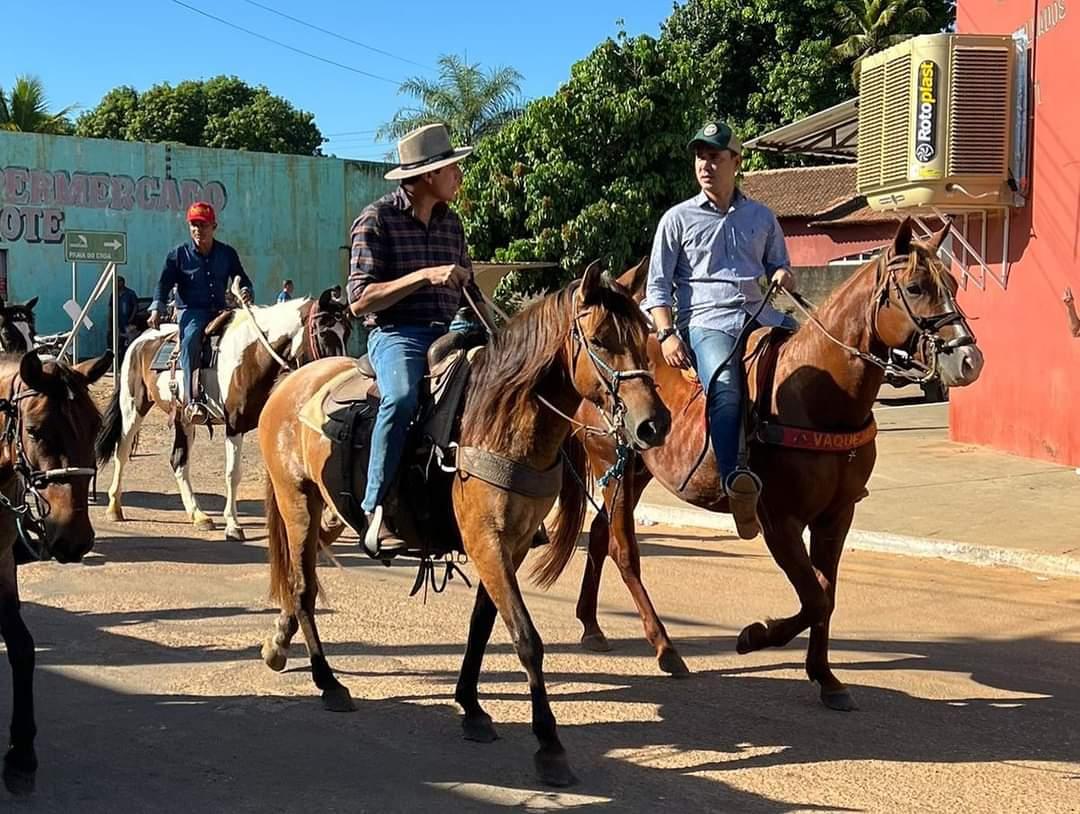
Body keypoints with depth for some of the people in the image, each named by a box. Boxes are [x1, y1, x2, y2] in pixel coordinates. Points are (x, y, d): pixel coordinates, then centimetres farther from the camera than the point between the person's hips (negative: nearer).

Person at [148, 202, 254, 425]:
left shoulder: (227, 253, 11)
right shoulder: (179, 254, 4)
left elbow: (242, 279, 14)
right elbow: (164, 283, 1)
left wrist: (246, 291, -9)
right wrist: (156, 309, -14)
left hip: (219, 311, 5)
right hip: (191, 311, -4)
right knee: (191, 339, -34)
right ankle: (192, 400, -42)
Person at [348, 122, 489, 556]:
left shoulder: (450, 222, 15)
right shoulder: (377, 219, -5)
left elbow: (468, 289, 24)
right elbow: (359, 300, -11)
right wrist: (425, 275, -18)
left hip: (447, 333, 7)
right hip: (396, 334, -7)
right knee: (402, 397, -36)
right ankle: (376, 512, -31)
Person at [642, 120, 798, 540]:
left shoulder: (762, 217, 18)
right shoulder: (678, 218, 10)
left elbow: (779, 266, 30)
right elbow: (656, 287, 7)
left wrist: (784, 276, 4)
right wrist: (667, 334, -8)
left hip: (760, 317, 4)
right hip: (706, 321, -4)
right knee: (725, 386, -33)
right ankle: (737, 480, -43)